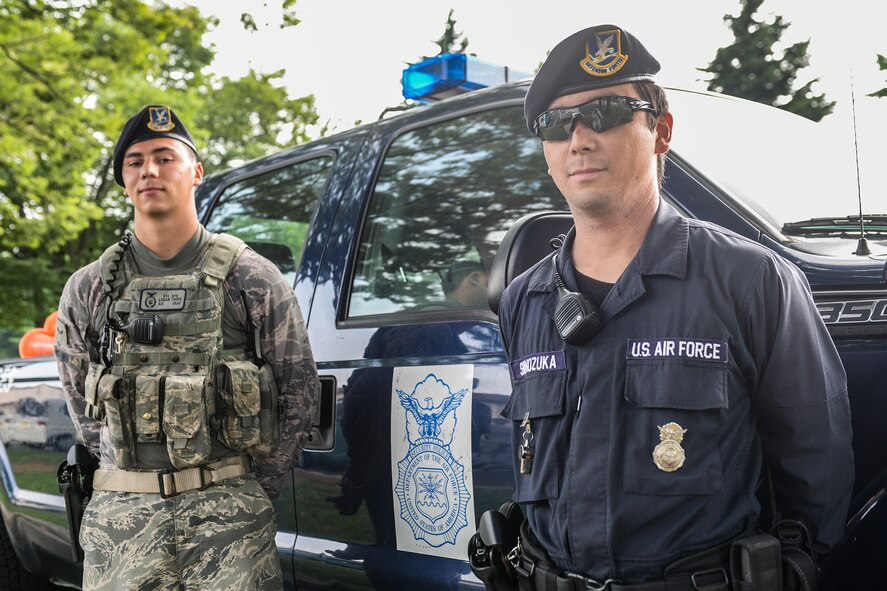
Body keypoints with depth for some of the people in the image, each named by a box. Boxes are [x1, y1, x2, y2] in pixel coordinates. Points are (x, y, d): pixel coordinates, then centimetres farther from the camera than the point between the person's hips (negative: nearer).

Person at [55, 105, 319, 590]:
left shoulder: (251, 278, 1)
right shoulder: (88, 290, 8)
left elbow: (299, 393, 3)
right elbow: (82, 405, 14)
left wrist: (253, 488, 2)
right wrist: (131, 481, 7)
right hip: (120, 514, 2)